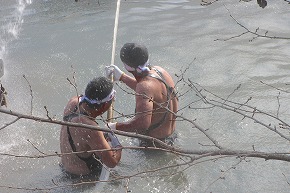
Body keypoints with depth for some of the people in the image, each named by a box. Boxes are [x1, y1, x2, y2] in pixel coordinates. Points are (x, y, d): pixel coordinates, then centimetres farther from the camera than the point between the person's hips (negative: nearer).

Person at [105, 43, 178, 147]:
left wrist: (116, 127, -35)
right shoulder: (158, 70, -5)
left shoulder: (145, 86, -36)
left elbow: (142, 123, -45)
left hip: (156, 140, -10)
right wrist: (122, 77, 19)